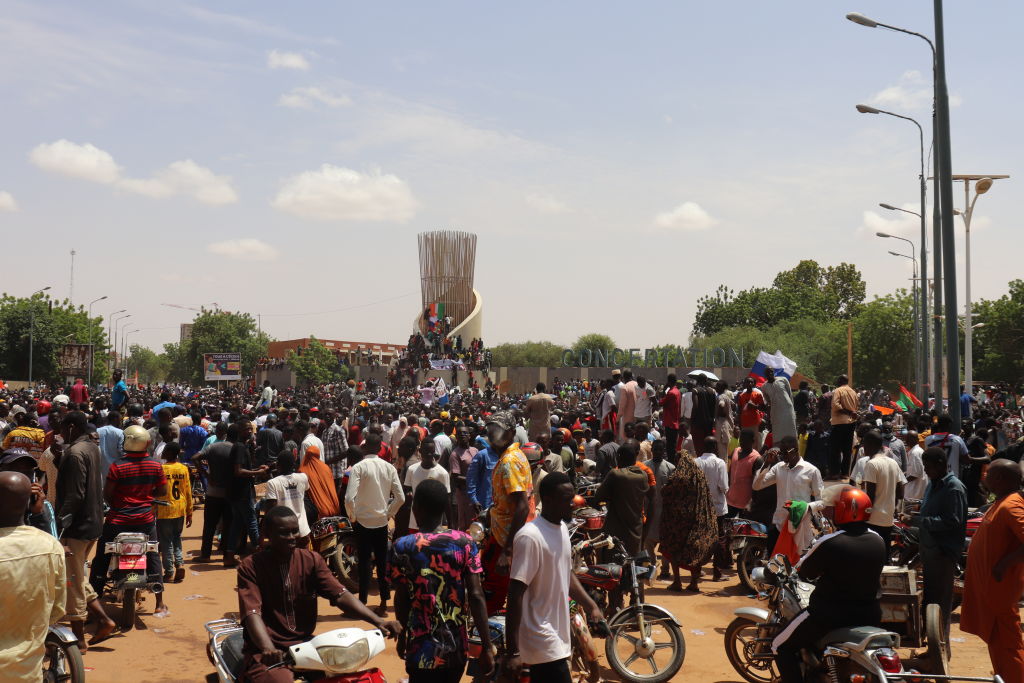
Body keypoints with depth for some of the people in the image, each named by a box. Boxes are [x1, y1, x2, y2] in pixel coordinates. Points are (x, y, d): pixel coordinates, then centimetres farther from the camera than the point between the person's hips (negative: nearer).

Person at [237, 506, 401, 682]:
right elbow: (252, 613, -19)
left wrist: (378, 621, -22)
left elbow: (340, 595, -6)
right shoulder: (250, 567, -5)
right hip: (265, 653, -4)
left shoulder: (311, 560, 5)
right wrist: (268, 649, -39)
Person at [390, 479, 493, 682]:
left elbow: (402, 599, -2)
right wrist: (486, 647, -5)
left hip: (423, 651, -2)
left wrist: (402, 635, 15)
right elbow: (476, 596, -9)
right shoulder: (465, 543, -7)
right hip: (458, 648, 2)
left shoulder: (402, 548, -10)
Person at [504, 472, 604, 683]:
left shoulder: (562, 528, 8)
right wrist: (512, 652, -23)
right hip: (543, 642, -9)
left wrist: (591, 606, 10)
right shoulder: (530, 537, -20)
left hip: (558, 635, 9)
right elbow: (515, 594, -21)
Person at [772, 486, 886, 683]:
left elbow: (803, 573, -8)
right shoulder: (878, 541, -2)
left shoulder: (829, 543, -20)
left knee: (782, 647, 8)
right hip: (869, 615, 6)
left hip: (830, 616, -6)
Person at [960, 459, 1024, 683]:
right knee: (994, 638, 18)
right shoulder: (1002, 502, 9)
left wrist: (1004, 565, -26)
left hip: (1000, 584, -10)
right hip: (989, 583, 10)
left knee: (1005, 641, -1)